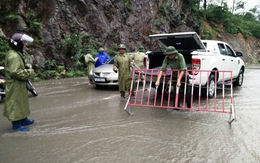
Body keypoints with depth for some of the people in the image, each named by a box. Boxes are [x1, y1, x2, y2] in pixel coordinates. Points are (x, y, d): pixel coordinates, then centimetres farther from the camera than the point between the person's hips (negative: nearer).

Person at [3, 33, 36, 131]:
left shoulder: (17, 54, 11)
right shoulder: (14, 56, -23)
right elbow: (15, 72, -29)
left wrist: (27, 69, 6)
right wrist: (29, 72, -21)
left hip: (19, 85, 11)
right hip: (15, 85, -11)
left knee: (21, 102, 20)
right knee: (16, 103, -2)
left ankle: (23, 119, 33)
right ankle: (16, 124, 7)